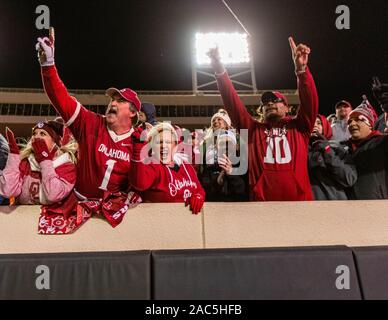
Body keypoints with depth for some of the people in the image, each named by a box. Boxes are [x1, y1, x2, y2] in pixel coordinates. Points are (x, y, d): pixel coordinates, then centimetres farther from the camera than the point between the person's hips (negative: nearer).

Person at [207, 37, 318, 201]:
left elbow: (310, 100, -4)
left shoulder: (298, 127, 11)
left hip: (299, 199, 0)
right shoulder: (254, 130, 13)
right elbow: (233, 103, 5)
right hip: (262, 200, 1)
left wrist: (301, 68, -20)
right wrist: (219, 69, -4)